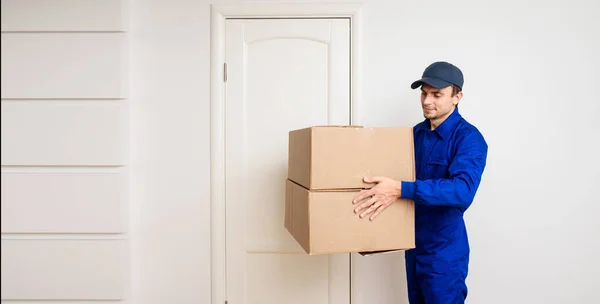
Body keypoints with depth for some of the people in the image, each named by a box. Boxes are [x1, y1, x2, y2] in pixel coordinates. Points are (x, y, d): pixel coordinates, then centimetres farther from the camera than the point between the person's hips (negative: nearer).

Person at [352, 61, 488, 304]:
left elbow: (463, 190, -33)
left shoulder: (469, 138, -18)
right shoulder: (416, 132, 5)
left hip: (444, 251, -7)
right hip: (414, 245, 7)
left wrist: (400, 190, -40)